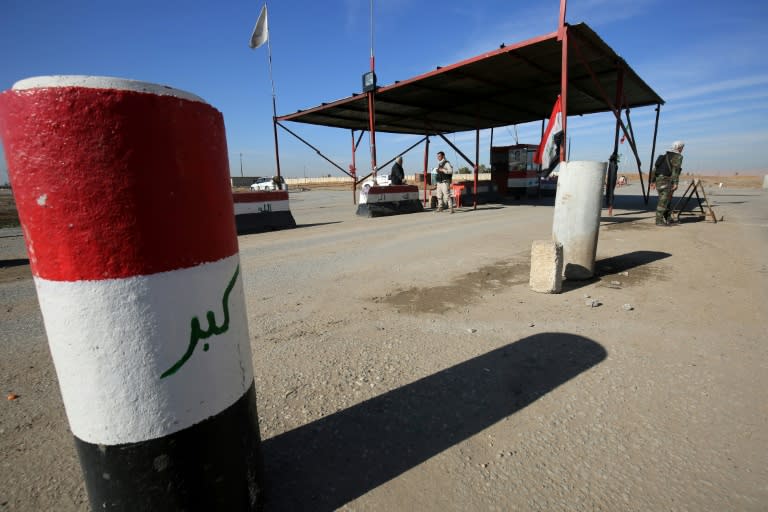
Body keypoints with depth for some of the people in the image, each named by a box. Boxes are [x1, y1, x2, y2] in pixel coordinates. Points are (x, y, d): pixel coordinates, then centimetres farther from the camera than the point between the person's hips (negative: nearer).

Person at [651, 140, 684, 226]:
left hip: (659, 180, 9)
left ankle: (668, 219, 20)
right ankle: (659, 220, -10)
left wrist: (653, 180, 21)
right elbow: (675, 170, -17)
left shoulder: (665, 156, 20)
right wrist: (675, 183, -21)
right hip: (666, 181, -9)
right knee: (663, 201, -9)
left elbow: (655, 168, 18)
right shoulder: (677, 156, -6)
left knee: (668, 200, 16)